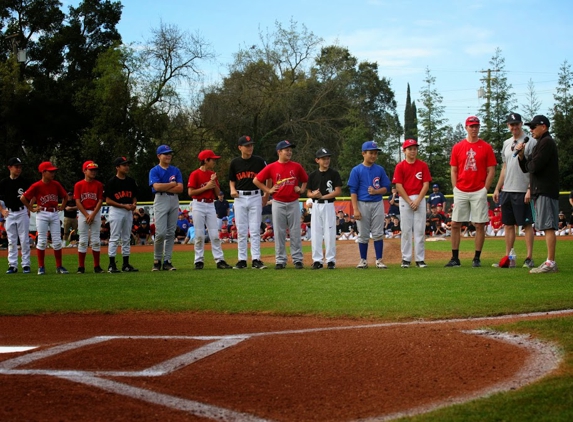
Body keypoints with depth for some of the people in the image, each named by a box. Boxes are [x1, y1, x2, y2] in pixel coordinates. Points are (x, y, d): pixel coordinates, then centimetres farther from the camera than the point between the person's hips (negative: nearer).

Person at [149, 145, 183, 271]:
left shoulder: (175, 170, 12)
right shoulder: (154, 171, 2)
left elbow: (180, 188, 1)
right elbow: (157, 186, -14)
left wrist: (165, 188, -9)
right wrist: (172, 184, -3)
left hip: (174, 201, 4)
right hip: (161, 200, -4)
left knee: (171, 232, 3)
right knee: (161, 232, -11)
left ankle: (167, 261, 6)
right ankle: (157, 260, 2)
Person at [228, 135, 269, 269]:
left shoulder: (259, 161, -1)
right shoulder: (235, 162, 4)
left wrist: (266, 196, 2)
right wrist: (232, 190, -5)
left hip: (255, 197, -2)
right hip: (240, 198, 2)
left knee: (255, 230, -3)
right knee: (241, 231, 4)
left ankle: (256, 260, -3)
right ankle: (242, 260, 8)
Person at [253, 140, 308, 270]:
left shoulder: (296, 166, 2)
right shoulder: (271, 167, -3)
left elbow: (306, 179, 18)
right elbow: (256, 180, 3)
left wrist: (302, 189, 3)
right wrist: (268, 190, -1)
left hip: (293, 203, 1)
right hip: (278, 204, -1)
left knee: (295, 232, 3)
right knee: (279, 233, 3)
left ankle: (297, 259, 7)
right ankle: (280, 260, 8)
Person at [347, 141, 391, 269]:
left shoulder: (380, 170, 5)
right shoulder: (356, 170, -2)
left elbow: (386, 188, 8)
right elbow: (353, 191, -4)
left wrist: (376, 191, -13)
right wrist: (355, 209, -11)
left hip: (377, 204, 2)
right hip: (362, 204, -2)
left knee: (378, 233, 1)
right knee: (363, 234, 5)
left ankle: (379, 260, 6)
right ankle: (363, 260, 13)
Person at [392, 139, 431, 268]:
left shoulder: (423, 165, 4)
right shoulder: (400, 166, 1)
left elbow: (426, 184, 0)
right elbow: (399, 186, -4)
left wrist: (418, 201, -10)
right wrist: (410, 202, -10)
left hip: (420, 199, 1)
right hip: (405, 200, -1)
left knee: (420, 230, -1)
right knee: (406, 230, 1)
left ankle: (420, 259, 2)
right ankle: (406, 259, 5)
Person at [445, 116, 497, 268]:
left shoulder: (486, 147, 2)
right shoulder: (457, 147, 8)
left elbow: (491, 171, 2)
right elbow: (453, 171, 10)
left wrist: (484, 190, -5)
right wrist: (456, 189, 1)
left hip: (479, 192, -2)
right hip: (461, 192, 2)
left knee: (480, 225, -1)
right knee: (455, 224, 1)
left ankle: (477, 258, 6)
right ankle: (455, 258, 6)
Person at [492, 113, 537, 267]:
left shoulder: (530, 142, -6)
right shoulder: (507, 143, 15)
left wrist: (530, 190, -18)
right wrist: (497, 188, 15)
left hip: (522, 191, -7)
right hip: (507, 191, 7)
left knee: (526, 224, -4)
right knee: (508, 224, 9)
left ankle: (529, 258, -2)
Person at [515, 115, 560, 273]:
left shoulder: (546, 142, -10)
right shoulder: (540, 144, 22)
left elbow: (534, 166, -19)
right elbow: (526, 168, 21)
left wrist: (528, 163, 3)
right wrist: (521, 155, 5)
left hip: (545, 191, -10)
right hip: (541, 191, 10)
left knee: (548, 226, -12)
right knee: (547, 227, 9)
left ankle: (550, 263, -15)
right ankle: (549, 263, 10)